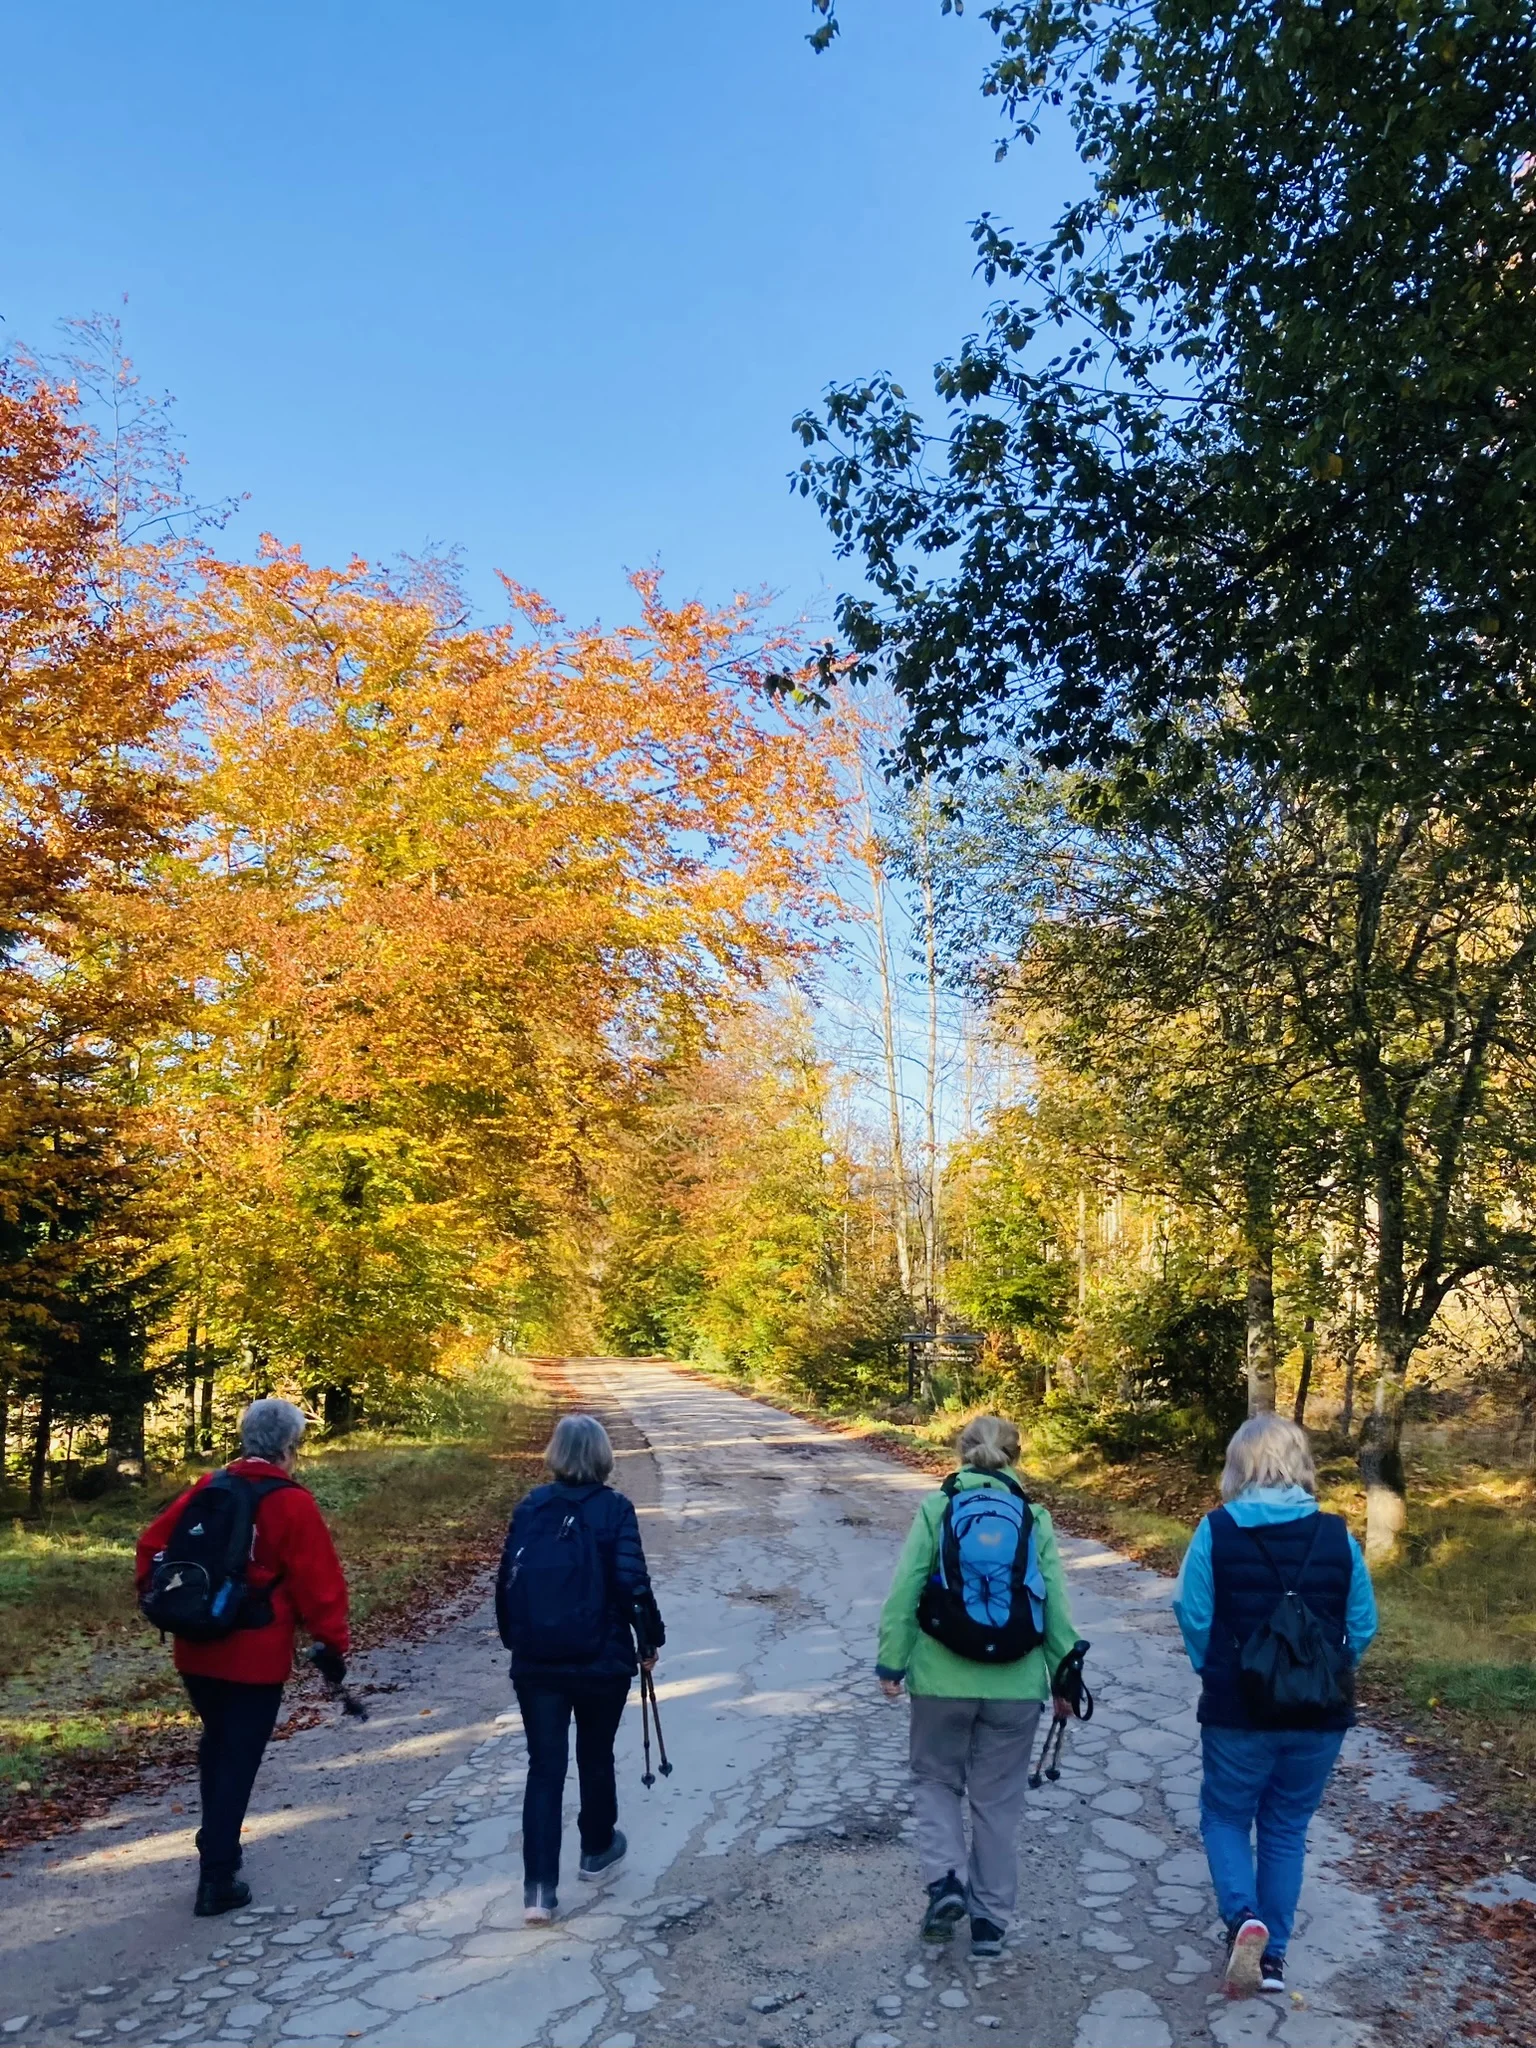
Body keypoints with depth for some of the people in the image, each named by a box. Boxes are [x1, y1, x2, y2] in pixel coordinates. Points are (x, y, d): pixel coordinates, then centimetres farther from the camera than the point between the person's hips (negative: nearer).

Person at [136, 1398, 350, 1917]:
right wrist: (333, 1643, -5)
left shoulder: (206, 1489, 2)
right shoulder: (292, 1504, -14)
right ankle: (217, 1878, 8)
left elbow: (153, 1544, 8)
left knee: (216, 1746, 24)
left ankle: (218, 1846, 37)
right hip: (256, 1658, -6)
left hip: (196, 1651, 6)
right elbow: (319, 1582, -14)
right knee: (239, 1760, 5)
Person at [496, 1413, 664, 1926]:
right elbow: (633, 1584, -14)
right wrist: (649, 1641, 0)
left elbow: (508, 1581, 3)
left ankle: (539, 1888, 2)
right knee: (596, 1757, 19)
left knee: (544, 1766, 7)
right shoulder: (615, 1509, -11)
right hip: (601, 1660, -2)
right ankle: (597, 1848, 38)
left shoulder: (530, 1507, -1)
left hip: (536, 1662, 2)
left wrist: (515, 1640, 17)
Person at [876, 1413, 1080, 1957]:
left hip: (942, 1678, -1)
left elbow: (904, 1591, -7)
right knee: (997, 1798, 16)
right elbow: (1056, 1607, 2)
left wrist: (891, 1662, 2)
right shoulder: (1036, 1520, 1)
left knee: (936, 1778, 20)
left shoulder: (935, 1510, -4)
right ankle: (990, 1918, 22)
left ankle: (944, 1880, 3)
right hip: (1016, 1685, 2)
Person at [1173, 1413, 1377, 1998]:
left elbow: (1194, 1618, -10)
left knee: (1225, 1816, 18)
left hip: (1238, 1712, -2)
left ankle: (1243, 1917, -5)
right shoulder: (1338, 1536, -8)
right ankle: (1273, 1953, 25)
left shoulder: (1216, 1532, -13)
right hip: (1320, 1714, 2)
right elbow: (1363, 1627, -2)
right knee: (1287, 1827, 19)